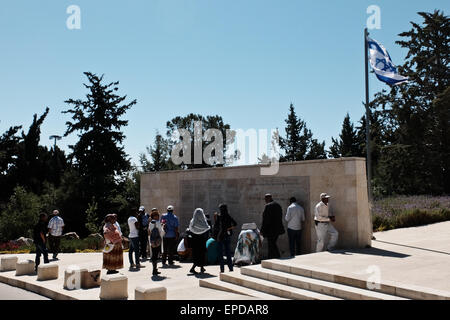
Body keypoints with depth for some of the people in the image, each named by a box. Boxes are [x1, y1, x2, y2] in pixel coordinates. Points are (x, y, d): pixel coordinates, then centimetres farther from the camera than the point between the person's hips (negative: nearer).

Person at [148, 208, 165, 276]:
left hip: (152, 242, 7)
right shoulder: (158, 222, -11)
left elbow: (149, 233, 14)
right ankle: (154, 270, -2)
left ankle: (155, 270, 19)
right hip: (157, 241, -7)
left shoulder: (150, 223, 9)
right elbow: (161, 232, -9)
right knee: (156, 255, -3)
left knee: (153, 255, 11)